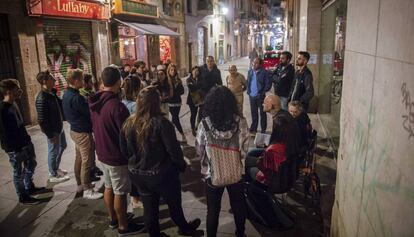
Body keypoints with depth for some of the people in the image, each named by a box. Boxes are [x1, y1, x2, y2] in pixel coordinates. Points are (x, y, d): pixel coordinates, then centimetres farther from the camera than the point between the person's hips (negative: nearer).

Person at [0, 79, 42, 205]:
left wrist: (27, 138, 15)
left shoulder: (13, 104, 5)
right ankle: (23, 197, 21)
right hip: (15, 148, -9)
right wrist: (12, 149, -20)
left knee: (31, 165, 22)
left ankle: (29, 187, 42)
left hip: (25, 143, 9)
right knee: (19, 172, 6)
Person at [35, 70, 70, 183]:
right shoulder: (41, 98, -26)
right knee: (54, 152, 7)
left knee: (62, 146, 25)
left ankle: (55, 169, 43)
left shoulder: (52, 93, 3)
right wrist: (50, 135, -21)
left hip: (59, 127, 10)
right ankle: (53, 175, 26)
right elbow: (42, 120, -25)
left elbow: (61, 104, 16)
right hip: (53, 130, -10)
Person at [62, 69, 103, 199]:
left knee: (79, 158, 19)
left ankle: (80, 184, 32)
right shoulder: (76, 97, -25)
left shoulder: (67, 94, 6)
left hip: (75, 130, 10)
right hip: (83, 132, -10)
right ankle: (87, 190, 8)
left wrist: (87, 102, 5)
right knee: (87, 161, -1)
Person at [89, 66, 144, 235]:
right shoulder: (117, 106, -28)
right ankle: (123, 226, 23)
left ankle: (113, 219, 38)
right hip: (117, 156, -8)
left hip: (102, 153, 8)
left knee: (109, 187, 21)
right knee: (120, 193, 7)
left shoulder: (94, 102, -1)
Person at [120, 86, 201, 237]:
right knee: (174, 204, 19)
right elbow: (173, 149, -20)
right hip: (161, 174, -4)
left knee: (149, 206, 21)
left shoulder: (129, 123, -6)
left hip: (137, 173, 5)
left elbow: (125, 150, 4)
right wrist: (182, 166, -4)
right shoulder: (161, 123, -24)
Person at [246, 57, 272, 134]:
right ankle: (253, 128, 27)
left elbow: (268, 84, -10)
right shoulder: (250, 72, 8)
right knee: (253, 113, 15)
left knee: (262, 113, 7)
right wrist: (248, 91, 5)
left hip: (260, 96, -5)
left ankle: (263, 129, 16)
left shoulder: (264, 72, -10)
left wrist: (263, 92, -12)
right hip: (251, 96, 5)